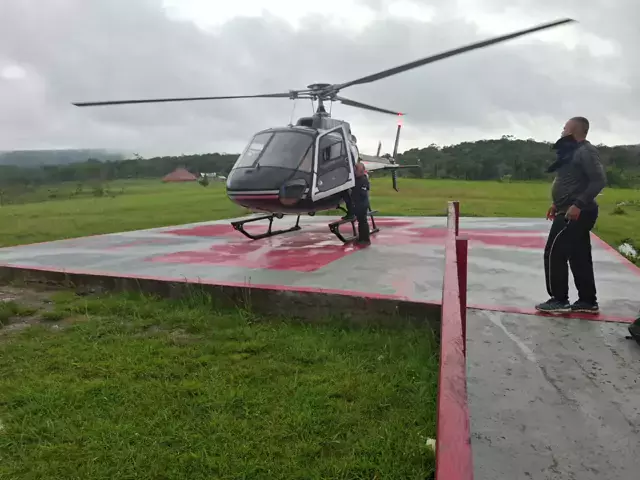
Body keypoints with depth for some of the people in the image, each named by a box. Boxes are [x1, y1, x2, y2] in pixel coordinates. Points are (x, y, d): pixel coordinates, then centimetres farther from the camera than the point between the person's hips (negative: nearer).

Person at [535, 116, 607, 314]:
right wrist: (557, 204, 18)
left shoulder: (585, 151, -13)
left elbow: (599, 180, -21)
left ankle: (559, 300, 1)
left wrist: (578, 204, -25)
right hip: (570, 211, 10)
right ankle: (588, 301, 19)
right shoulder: (573, 151, 17)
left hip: (576, 213, -10)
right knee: (579, 257, 12)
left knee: (554, 253, -6)